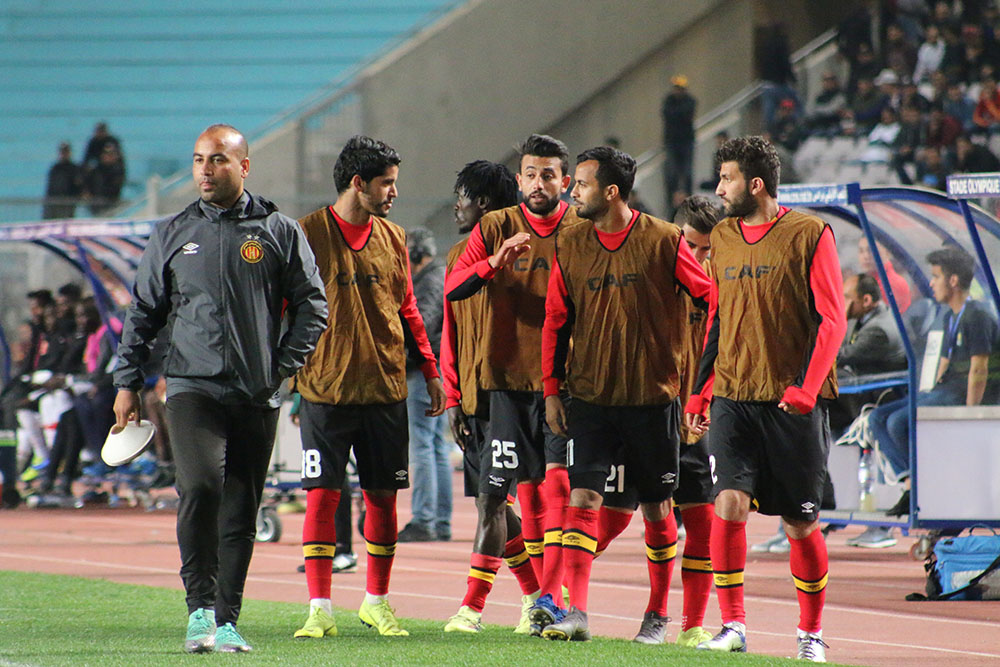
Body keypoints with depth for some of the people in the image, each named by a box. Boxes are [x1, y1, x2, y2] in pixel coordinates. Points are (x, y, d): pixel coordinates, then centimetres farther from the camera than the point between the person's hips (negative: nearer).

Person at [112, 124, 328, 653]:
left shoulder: (279, 232, 7)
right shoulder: (172, 235, 10)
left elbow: (311, 304, 9)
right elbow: (142, 312, 16)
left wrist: (283, 366, -2)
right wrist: (127, 382, 10)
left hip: (257, 396, 1)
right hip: (192, 386, -1)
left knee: (241, 511, 4)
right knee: (200, 486, -21)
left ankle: (226, 619, 11)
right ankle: (200, 607, -16)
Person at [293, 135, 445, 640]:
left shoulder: (392, 239, 10)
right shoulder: (309, 234, -4)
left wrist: (430, 371, 14)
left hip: (385, 389, 4)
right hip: (325, 388, -4)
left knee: (382, 495, 7)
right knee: (322, 495, -6)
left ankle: (376, 602, 20)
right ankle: (320, 610, -3)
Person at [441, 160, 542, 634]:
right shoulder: (459, 256, 16)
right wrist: (452, 397, 10)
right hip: (472, 397, 7)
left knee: (492, 497, -10)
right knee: (492, 499, 9)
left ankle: (473, 606, -10)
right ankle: (535, 594, 22)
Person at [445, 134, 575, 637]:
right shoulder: (495, 228, 5)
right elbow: (453, 287, -5)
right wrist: (496, 263, -22)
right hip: (511, 377, 2)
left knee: (558, 481, -14)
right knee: (528, 491, 3)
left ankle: (551, 597, -18)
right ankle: (548, 595, 12)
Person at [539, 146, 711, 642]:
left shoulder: (663, 242, -7)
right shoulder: (570, 244, 3)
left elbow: (711, 298, 1)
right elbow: (556, 320, 9)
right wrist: (551, 390, 5)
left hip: (653, 396, -2)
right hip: (590, 397, 2)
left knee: (657, 509, 7)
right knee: (582, 498, -11)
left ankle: (657, 616, 20)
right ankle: (575, 615, -15)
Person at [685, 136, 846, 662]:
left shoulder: (808, 234, -5)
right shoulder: (723, 238, 11)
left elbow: (832, 319, -7)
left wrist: (805, 387, -16)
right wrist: (700, 391, 13)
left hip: (793, 402, -3)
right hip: (734, 400, 3)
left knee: (801, 522, 4)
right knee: (729, 504, -14)